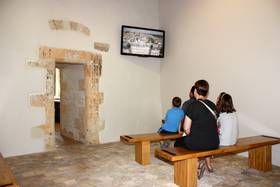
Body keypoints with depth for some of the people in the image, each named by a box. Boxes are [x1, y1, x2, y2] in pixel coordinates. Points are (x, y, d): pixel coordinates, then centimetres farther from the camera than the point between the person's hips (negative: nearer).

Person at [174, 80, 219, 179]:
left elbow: (186, 128, -14)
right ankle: (208, 164, 34)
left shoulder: (193, 105, -14)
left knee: (178, 143, 21)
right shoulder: (213, 105, 4)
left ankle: (197, 163, 5)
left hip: (198, 143, -6)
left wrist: (191, 136, 8)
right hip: (214, 143, 7)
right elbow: (211, 124, 13)